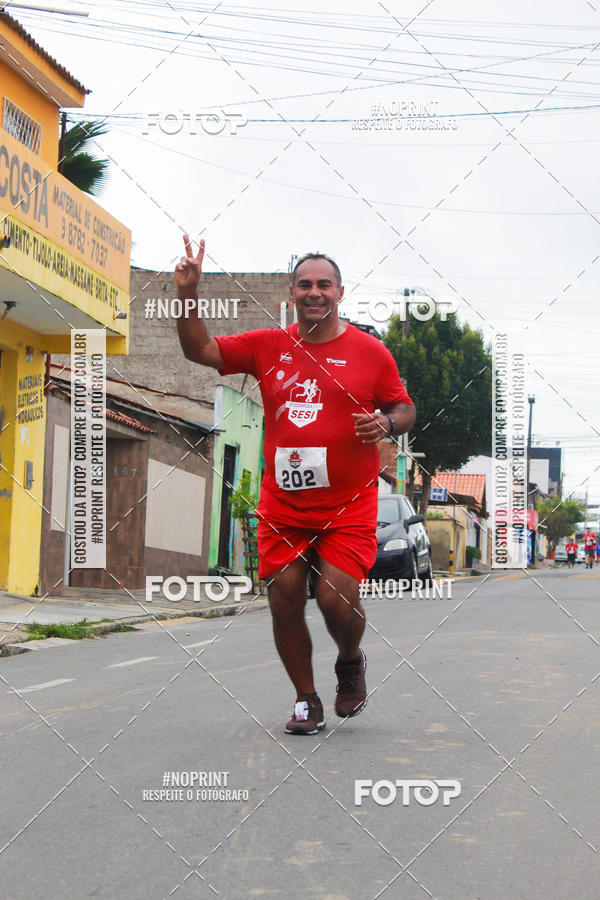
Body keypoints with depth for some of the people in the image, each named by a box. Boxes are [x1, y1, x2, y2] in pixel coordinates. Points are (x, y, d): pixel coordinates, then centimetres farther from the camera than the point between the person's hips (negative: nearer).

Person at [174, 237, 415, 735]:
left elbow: (405, 407, 9)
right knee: (284, 600, 2)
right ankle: (307, 701, 21)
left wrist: (388, 423, -14)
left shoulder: (370, 351, 2)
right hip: (282, 504, 3)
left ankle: (351, 662, 24)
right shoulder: (268, 346, 7)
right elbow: (201, 350, 6)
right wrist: (188, 295, -8)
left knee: (338, 598, -11)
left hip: (349, 506, -2)